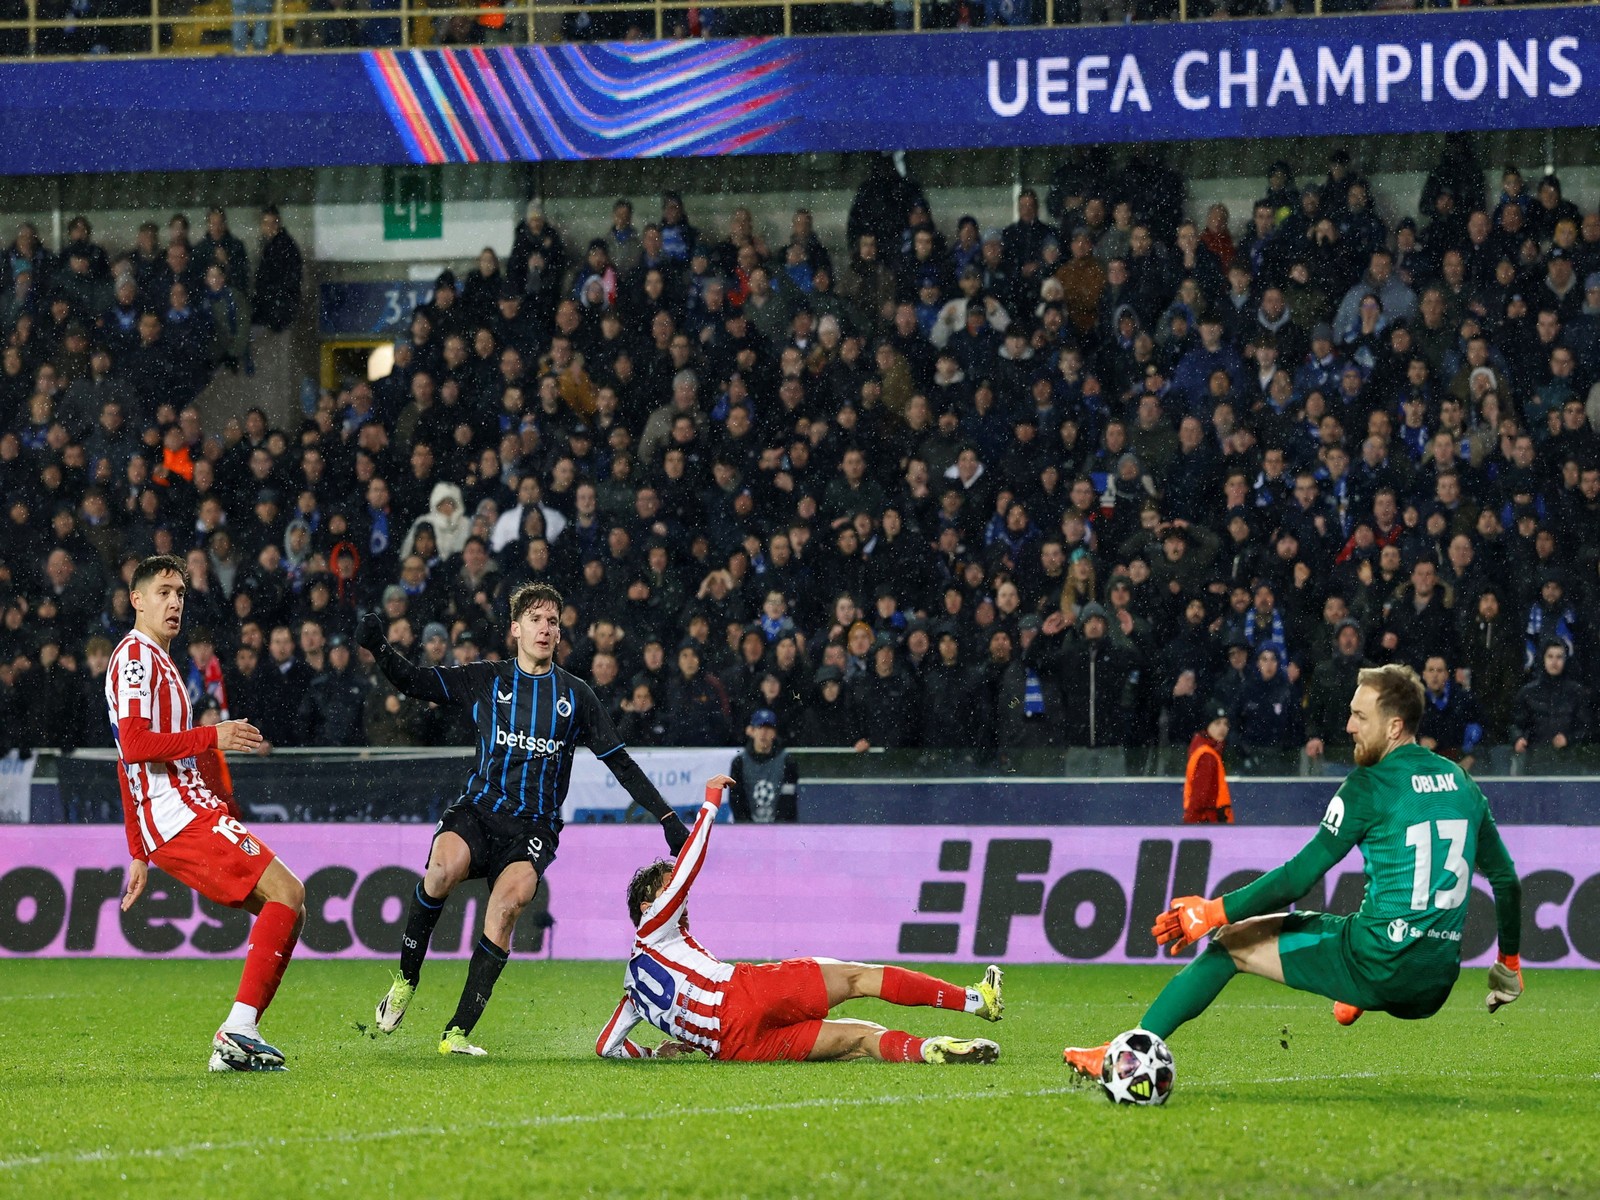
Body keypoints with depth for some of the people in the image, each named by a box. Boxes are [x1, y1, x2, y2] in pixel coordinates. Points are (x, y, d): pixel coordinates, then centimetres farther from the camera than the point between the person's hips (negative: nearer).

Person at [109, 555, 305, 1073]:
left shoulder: (153, 660, 27)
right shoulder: (137, 655, -5)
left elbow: (129, 770, 29)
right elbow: (135, 744, -20)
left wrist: (140, 856, 28)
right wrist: (214, 736, -17)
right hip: (184, 816, -10)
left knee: (285, 905, 6)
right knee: (287, 894, -18)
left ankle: (235, 1043, -3)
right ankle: (238, 1032, -23)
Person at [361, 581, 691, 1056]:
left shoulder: (575, 695, 12)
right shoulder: (485, 680, 11)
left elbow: (619, 762, 17)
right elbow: (413, 682, 9)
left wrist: (667, 818, 13)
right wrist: (378, 648, -10)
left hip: (534, 826, 0)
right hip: (478, 809, 0)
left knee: (509, 900, -30)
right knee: (445, 866, -34)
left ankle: (458, 1032, -27)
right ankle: (405, 980, -12)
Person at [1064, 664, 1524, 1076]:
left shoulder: (1370, 785, -8)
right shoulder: (1461, 783, 12)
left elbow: (1301, 875, -9)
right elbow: (1506, 877, 18)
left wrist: (1213, 912, -4)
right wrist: (1510, 962, 30)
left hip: (1380, 966, -7)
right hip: (1434, 988, 7)